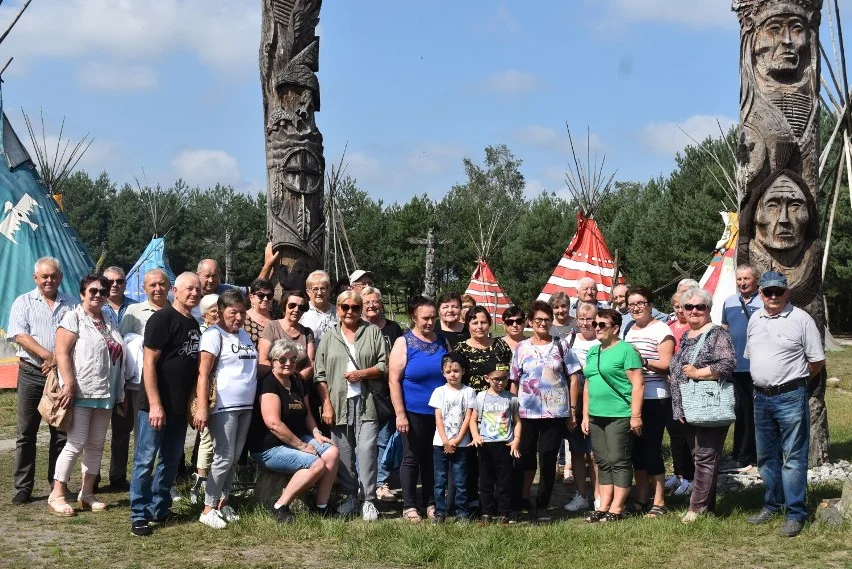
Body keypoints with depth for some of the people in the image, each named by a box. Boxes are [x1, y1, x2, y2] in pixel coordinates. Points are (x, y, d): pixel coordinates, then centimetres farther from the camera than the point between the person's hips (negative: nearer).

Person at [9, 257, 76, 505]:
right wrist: (48, 356, -17)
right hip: (32, 374, -1)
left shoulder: (71, 304, 9)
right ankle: (23, 487, 7)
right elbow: (20, 336, -7)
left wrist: (60, 360, -14)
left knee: (61, 433, 6)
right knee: (26, 433, 1)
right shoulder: (23, 302, 4)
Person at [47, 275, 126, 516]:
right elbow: (62, 354, -13)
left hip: (105, 394, 7)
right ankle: (57, 494, 2)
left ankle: (86, 493, 16)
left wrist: (120, 393, 15)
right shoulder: (73, 318, -5)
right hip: (81, 393, -7)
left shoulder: (110, 322, 16)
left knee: (96, 445, 9)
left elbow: (117, 359, 18)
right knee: (76, 444, -8)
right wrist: (69, 385, -22)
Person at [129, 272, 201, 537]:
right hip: (156, 406, -8)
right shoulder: (162, 319, -10)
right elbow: (149, 363, -15)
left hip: (180, 407, 8)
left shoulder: (194, 325, 13)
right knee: (145, 461, -1)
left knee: (171, 461, 14)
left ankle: (160, 509, 24)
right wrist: (155, 405, -20)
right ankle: (138, 515, 5)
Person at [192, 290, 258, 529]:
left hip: (245, 406, 8)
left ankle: (222, 502, 19)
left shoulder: (244, 334, 15)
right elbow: (203, 374, -15)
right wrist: (202, 408, -23)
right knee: (224, 458, -8)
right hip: (223, 407, -8)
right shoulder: (214, 335, -8)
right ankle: (208, 509, 1)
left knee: (235, 458, 10)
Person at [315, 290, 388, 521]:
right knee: (344, 452, 4)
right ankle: (349, 496, 16)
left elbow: (384, 365, 5)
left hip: (366, 401, -2)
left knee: (367, 449, -10)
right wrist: (326, 404, -2)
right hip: (339, 403, 2)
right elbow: (320, 375, 7)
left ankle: (369, 501, -4)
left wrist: (361, 374, -10)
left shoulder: (373, 332, 10)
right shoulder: (329, 337, 13)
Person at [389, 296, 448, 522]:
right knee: (412, 458, 3)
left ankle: (431, 503, 21)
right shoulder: (404, 343, -6)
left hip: (439, 412, 4)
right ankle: (409, 506, 12)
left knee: (432, 459, 11)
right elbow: (394, 379, -10)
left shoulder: (442, 342, 7)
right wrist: (400, 414, -15)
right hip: (414, 412, -4)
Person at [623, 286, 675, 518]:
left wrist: (642, 360, -23)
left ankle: (659, 502, 6)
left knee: (652, 449, -4)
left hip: (655, 399, -7)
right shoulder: (628, 331, 16)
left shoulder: (661, 330, -6)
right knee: (637, 449, 10)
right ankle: (641, 500, 20)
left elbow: (666, 365, -13)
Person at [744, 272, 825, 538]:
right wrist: (763, 380, 13)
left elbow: (817, 361, -5)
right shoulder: (755, 319, 10)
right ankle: (772, 505, 29)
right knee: (766, 456, 15)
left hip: (790, 398, -6)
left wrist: (794, 378, 3)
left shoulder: (801, 319, -8)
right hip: (761, 397, 6)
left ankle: (795, 514, 3)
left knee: (793, 457, -3)